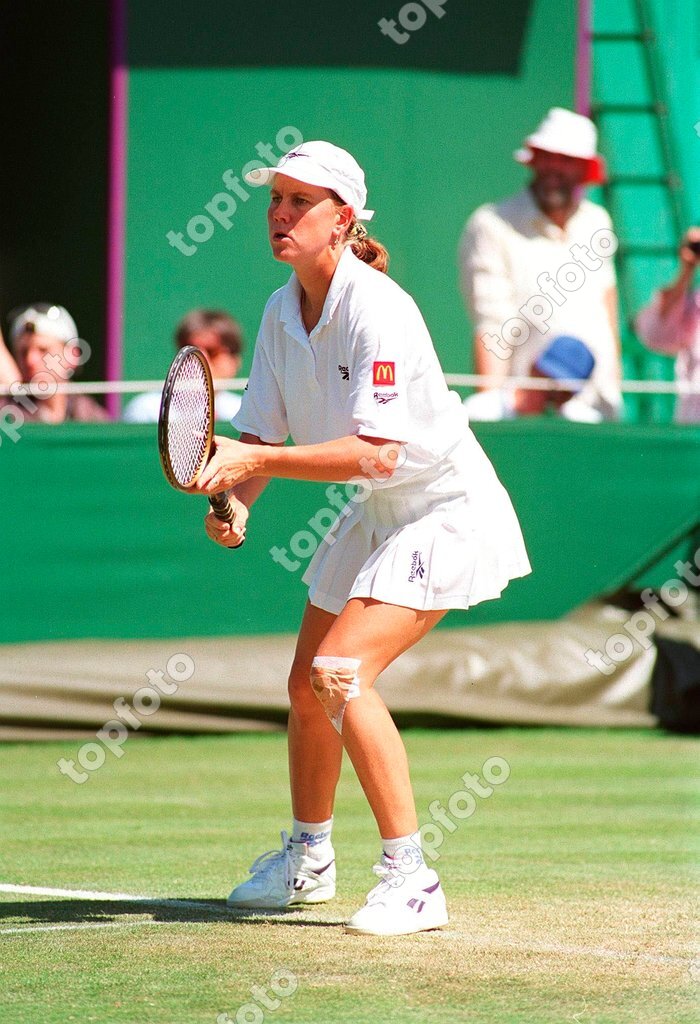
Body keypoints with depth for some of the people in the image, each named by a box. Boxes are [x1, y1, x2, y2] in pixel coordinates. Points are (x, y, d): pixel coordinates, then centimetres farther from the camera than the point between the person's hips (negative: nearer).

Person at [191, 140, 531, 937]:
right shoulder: (282, 312, -1)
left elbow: (376, 452, -34)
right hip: (376, 514, 9)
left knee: (341, 672, -23)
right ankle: (308, 859, 38)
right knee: (307, 686, 14)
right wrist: (235, 500, -18)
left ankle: (410, 878, -19)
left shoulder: (377, 311, -26)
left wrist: (253, 460, -38)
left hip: (446, 512, -9)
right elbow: (263, 433, 2)